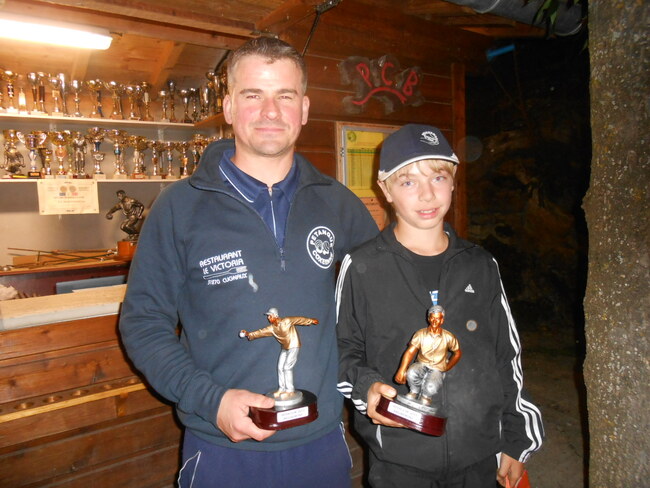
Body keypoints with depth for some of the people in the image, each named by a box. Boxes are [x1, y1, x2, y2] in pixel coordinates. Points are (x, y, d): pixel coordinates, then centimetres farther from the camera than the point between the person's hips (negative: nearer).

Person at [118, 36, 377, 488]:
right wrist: (211, 399, -18)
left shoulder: (336, 202, 0)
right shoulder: (181, 206, -8)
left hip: (324, 440, 3)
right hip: (223, 450, -2)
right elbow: (143, 322, -6)